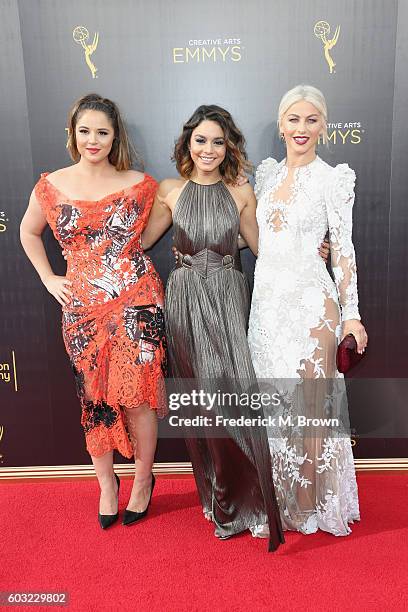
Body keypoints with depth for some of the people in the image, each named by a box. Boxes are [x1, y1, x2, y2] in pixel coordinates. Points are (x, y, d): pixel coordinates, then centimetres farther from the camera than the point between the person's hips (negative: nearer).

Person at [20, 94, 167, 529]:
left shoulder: (139, 184, 0)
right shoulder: (51, 187, 3)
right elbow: (29, 233, 19)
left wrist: (128, 254, 1)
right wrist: (48, 279, 10)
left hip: (136, 302, -1)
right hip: (83, 307, 1)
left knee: (135, 397, 0)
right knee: (95, 399, 8)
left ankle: (143, 480, 25)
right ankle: (106, 483, 30)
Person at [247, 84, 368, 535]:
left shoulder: (333, 179, -3)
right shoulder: (267, 172, 12)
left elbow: (343, 250, -5)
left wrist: (351, 315, -9)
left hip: (310, 302, -5)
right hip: (267, 299, 5)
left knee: (308, 399, 1)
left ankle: (310, 501, 22)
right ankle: (281, 494, 32)